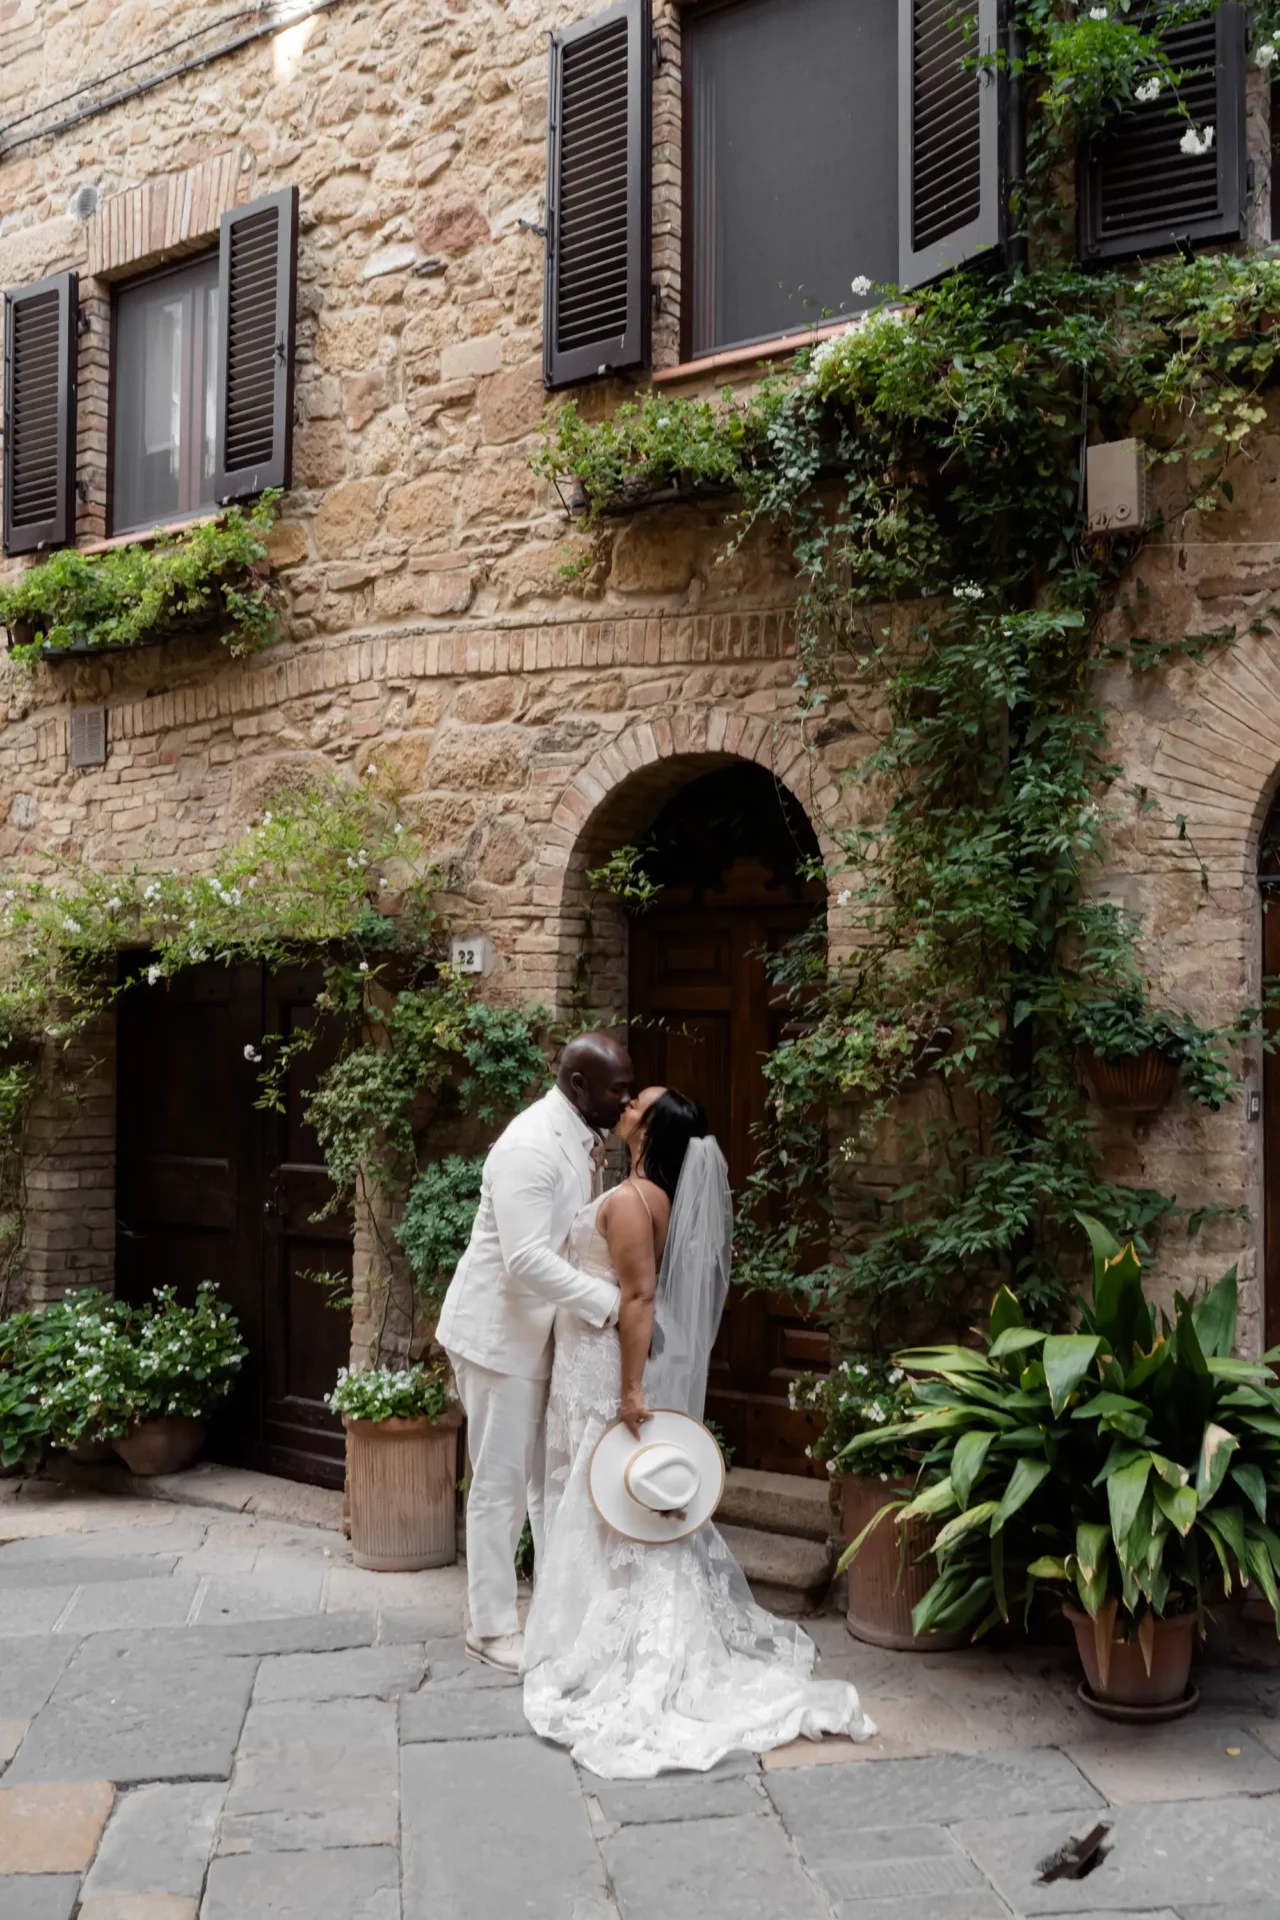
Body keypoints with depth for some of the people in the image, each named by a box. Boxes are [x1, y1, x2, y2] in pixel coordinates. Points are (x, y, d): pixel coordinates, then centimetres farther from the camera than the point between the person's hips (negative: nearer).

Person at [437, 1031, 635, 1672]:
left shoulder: (586, 1139, 4)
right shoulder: (531, 1147, -25)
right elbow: (528, 1261, -32)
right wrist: (613, 1303, -30)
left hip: (546, 1332, 9)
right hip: (502, 1334, -9)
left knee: (551, 1477, 16)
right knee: (501, 1483, 3)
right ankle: (491, 1626, 18)